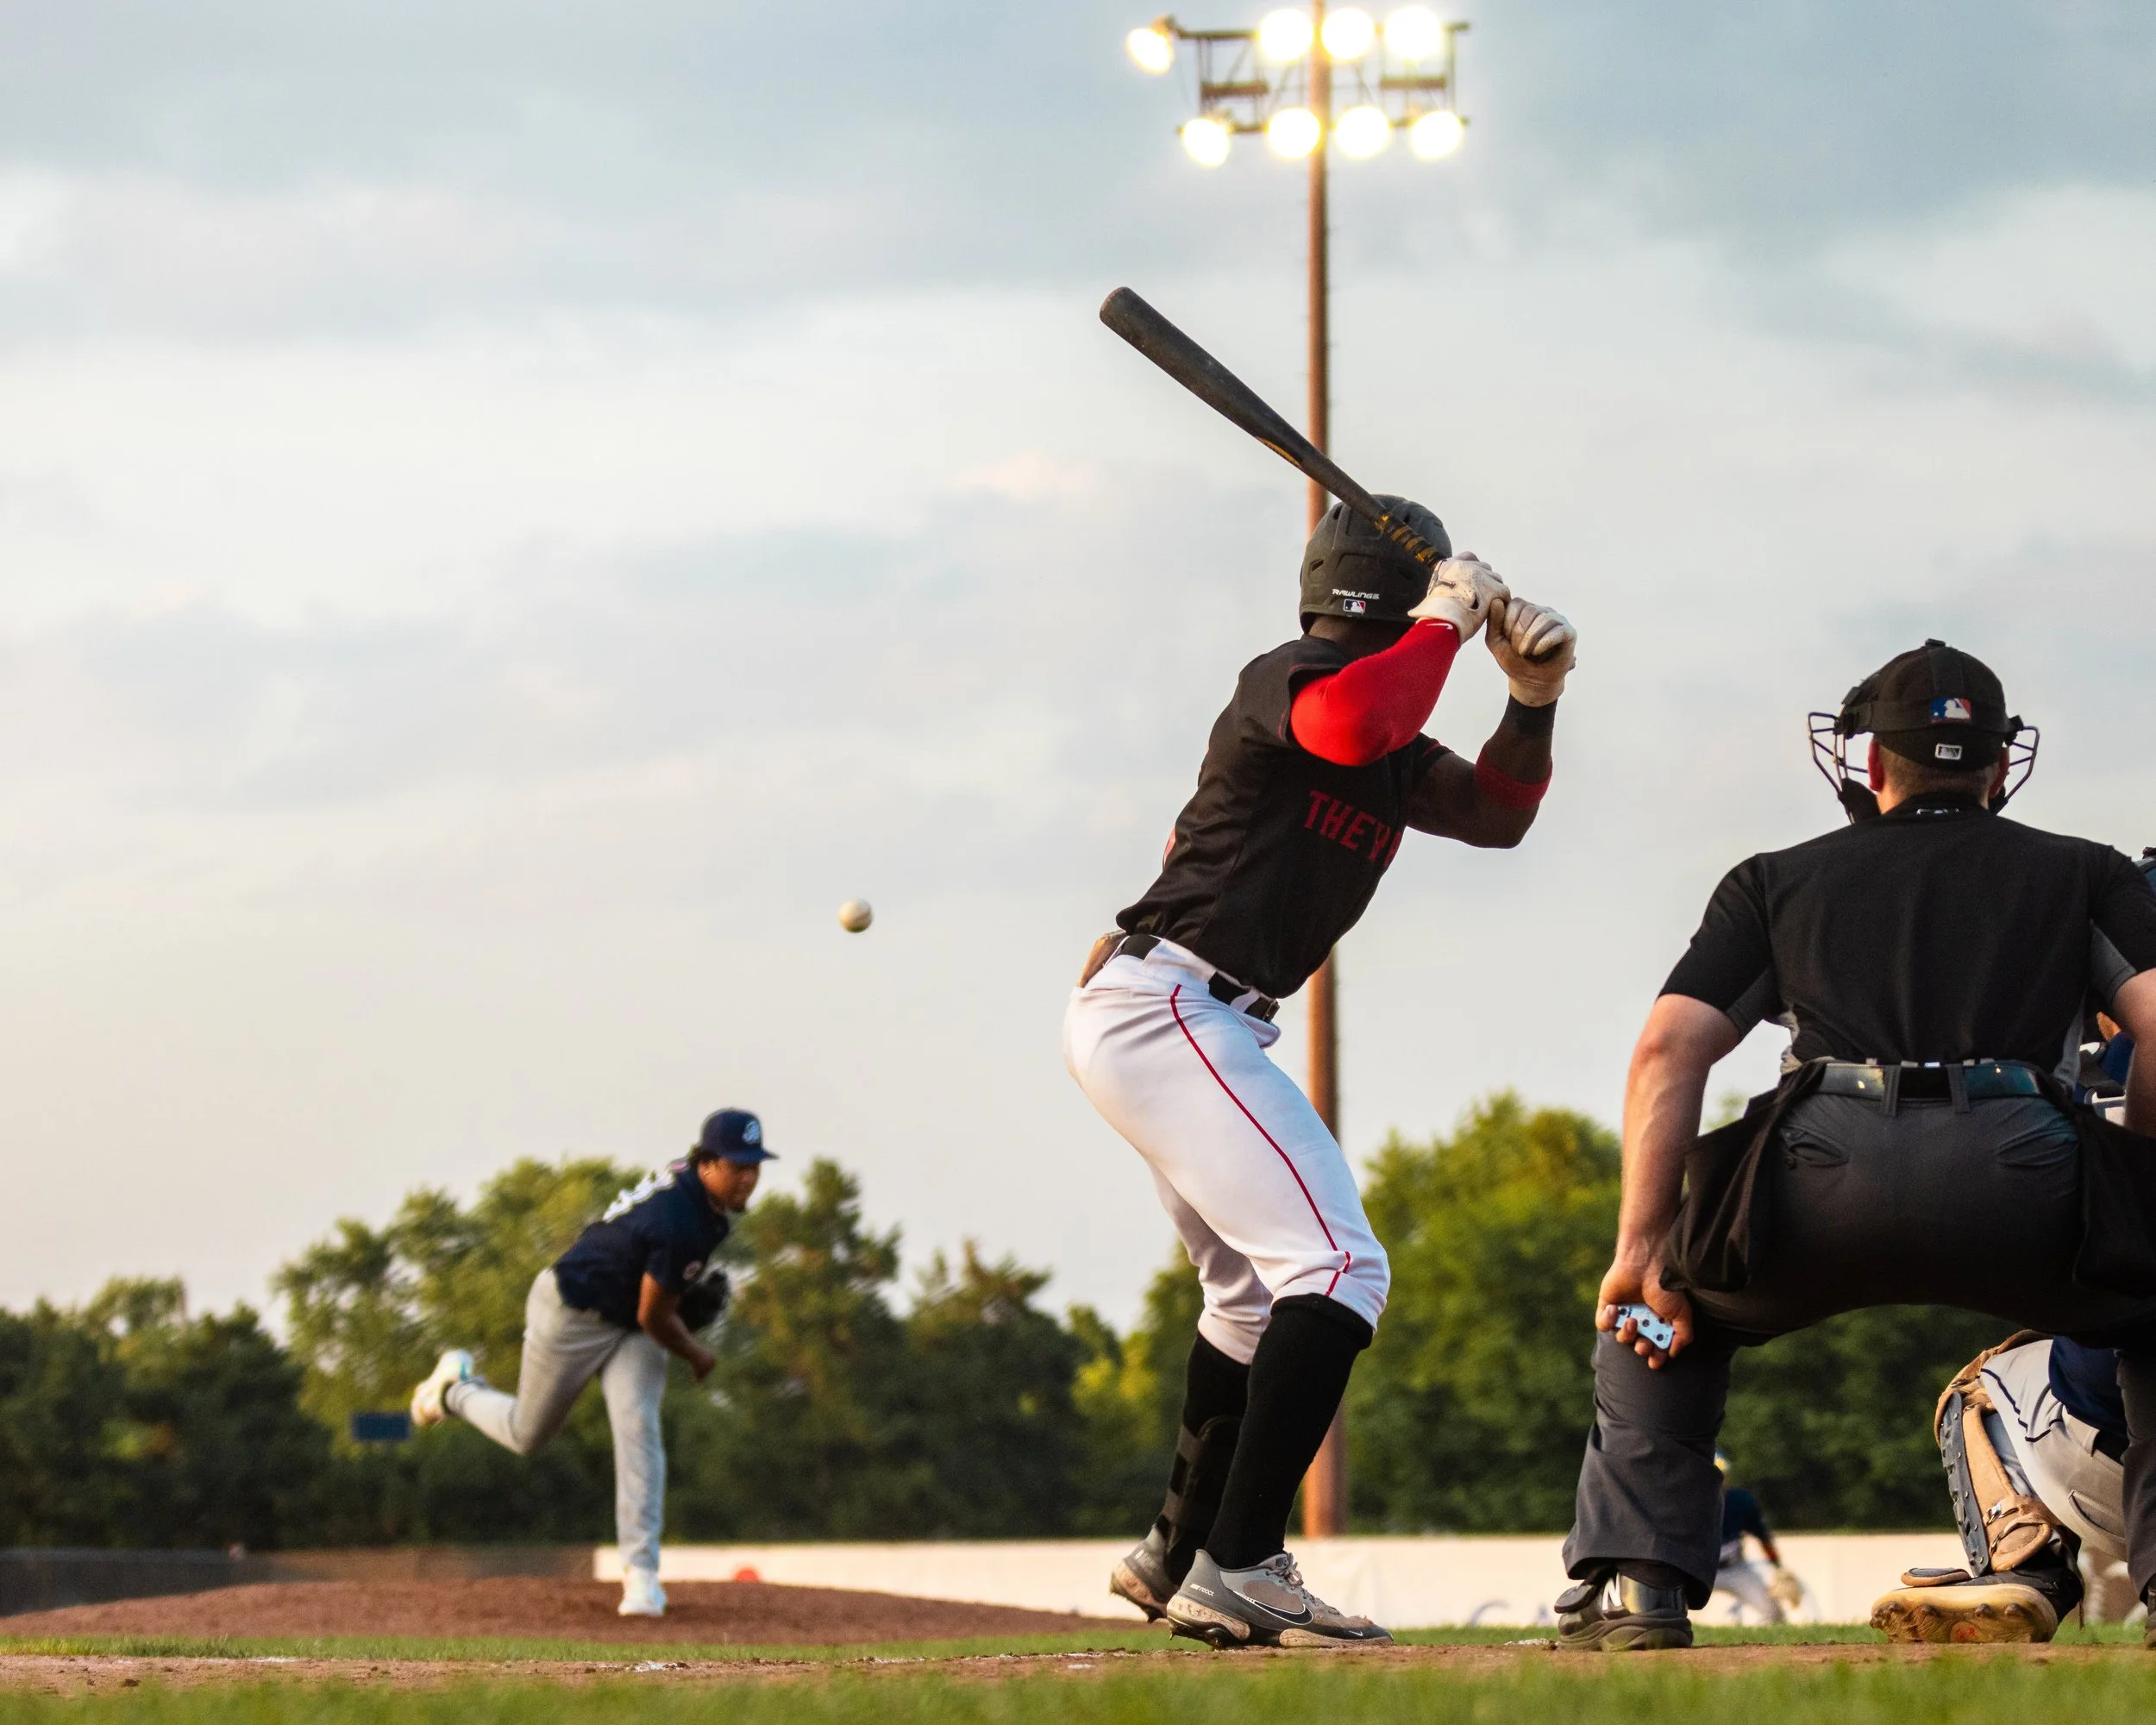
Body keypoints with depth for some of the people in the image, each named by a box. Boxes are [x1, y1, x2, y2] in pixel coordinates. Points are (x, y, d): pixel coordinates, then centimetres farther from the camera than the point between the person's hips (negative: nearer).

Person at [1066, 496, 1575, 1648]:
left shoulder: (1391, 755, 17)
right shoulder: (1288, 681, -11)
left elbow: (1495, 814, 22)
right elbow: (1349, 723, -34)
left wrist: (1532, 698, 6)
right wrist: (1448, 619, -20)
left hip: (1152, 1022, 11)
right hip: (1167, 1004, -11)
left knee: (1257, 1287, 24)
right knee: (1337, 1265, -18)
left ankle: (1179, 1555, 34)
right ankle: (1236, 1568, -24)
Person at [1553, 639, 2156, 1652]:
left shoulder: (1777, 881, 30)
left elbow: (1668, 1052, 16)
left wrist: (1641, 1253, 12)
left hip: (1822, 1187, 1)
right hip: (2025, 1179, -1)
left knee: (1658, 1305, 31)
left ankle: (1631, 1582, 16)